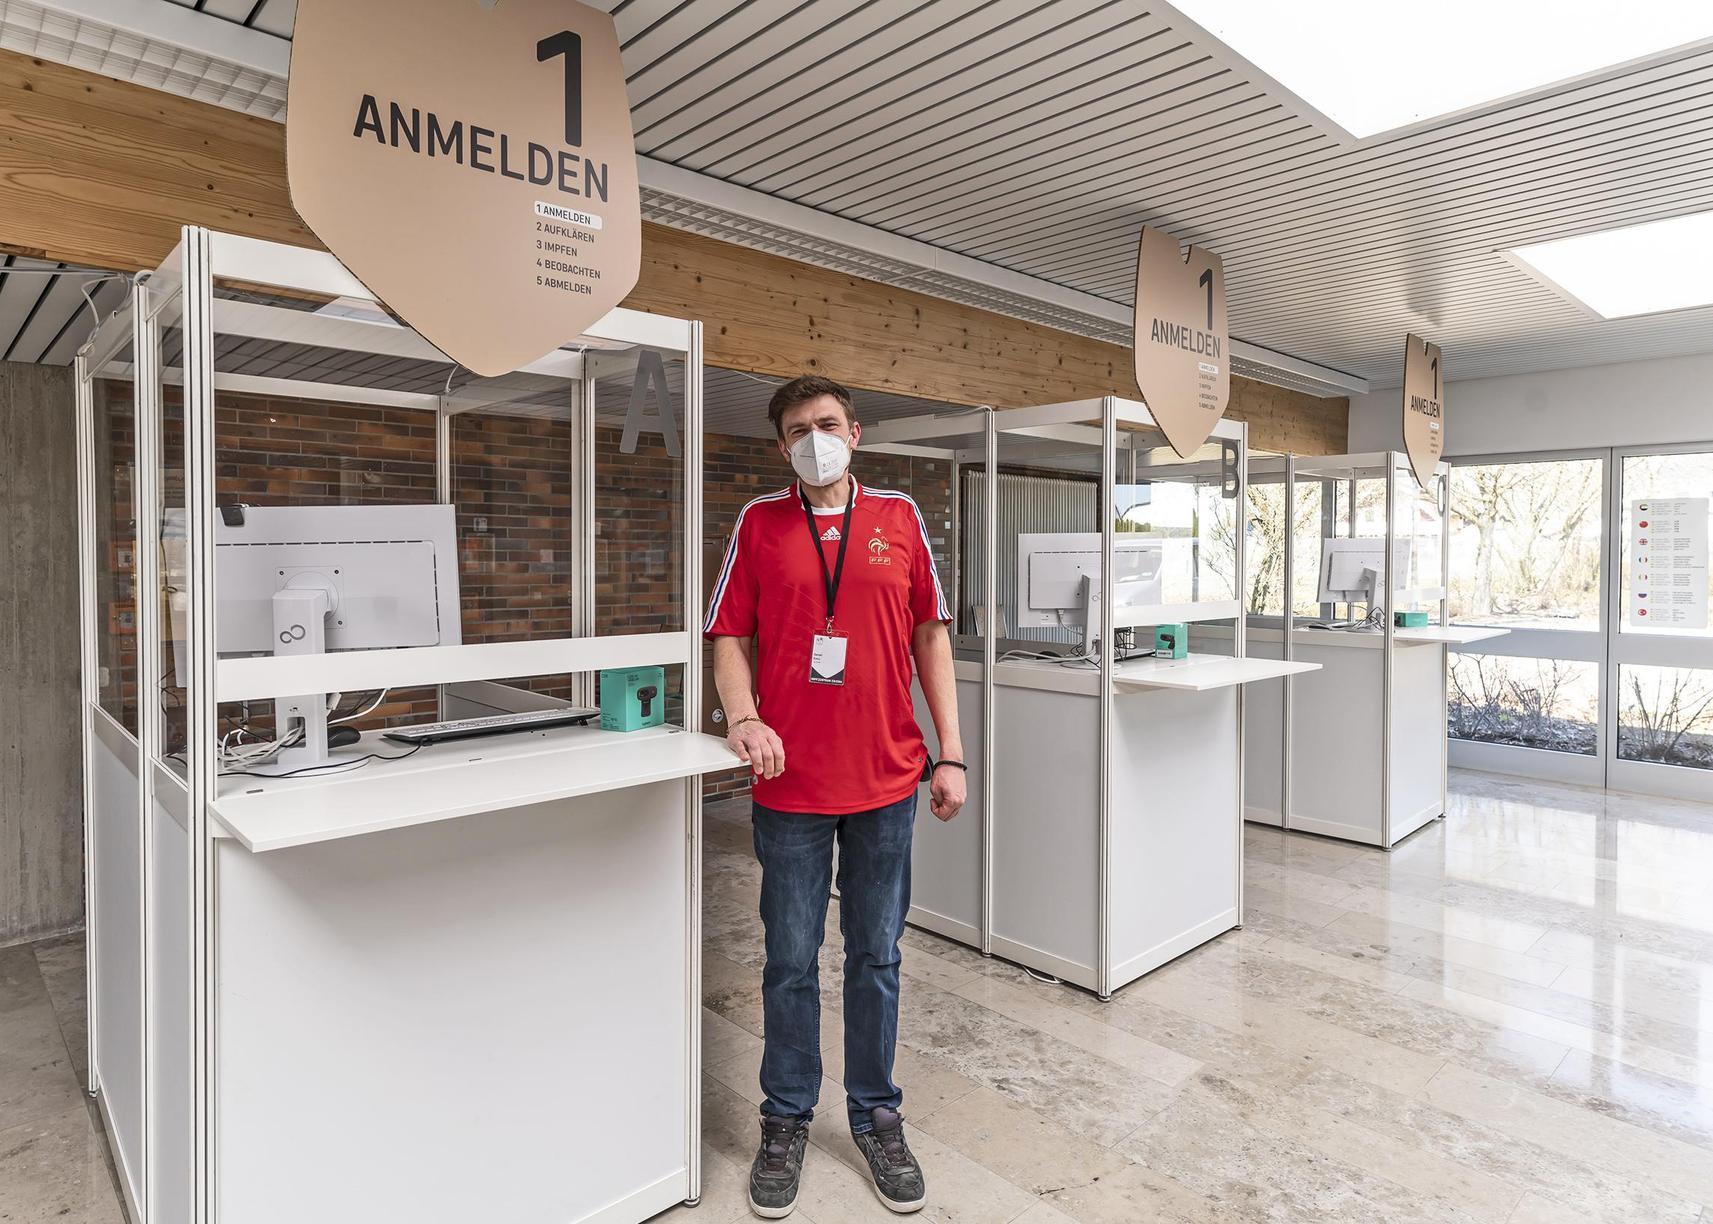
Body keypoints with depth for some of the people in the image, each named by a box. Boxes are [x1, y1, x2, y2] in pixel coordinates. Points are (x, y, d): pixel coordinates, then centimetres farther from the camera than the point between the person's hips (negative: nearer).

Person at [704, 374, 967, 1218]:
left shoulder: (899, 517, 5)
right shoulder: (759, 523, 3)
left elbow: (930, 635, 6)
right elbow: (731, 636, 2)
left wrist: (950, 754, 2)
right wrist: (744, 717, -17)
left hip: (886, 777, 1)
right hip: (790, 781, -1)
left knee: (876, 957, 14)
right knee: (791, 962, 11)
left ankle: (876, 1114, 33)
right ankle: (786, 1121, 31)